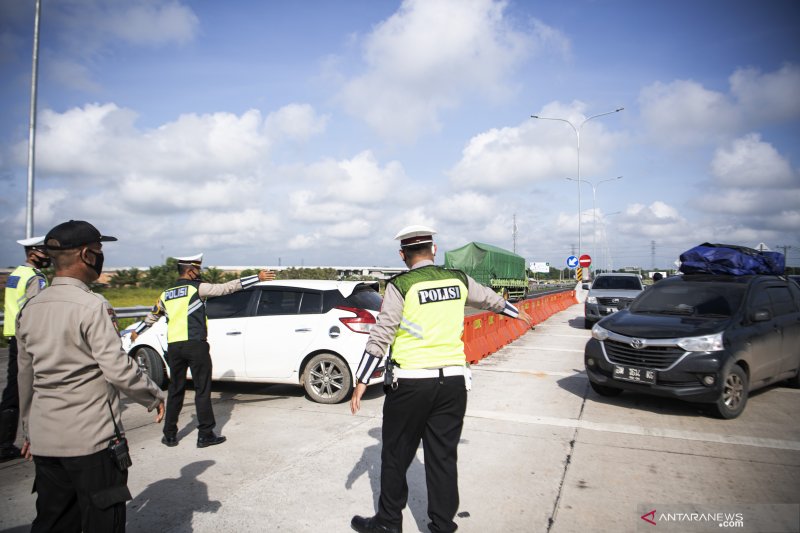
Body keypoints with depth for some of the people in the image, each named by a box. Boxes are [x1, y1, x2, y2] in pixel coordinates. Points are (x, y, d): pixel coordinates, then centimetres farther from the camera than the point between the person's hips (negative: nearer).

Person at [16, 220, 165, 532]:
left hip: (44, 440, 7)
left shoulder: (30, 309, 7)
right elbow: (118, 369, -19)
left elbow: (26, 376, 14)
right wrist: (154, 397, -4)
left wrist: (28, 430, 23)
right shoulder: (91, 306, -16)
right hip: (91, 439, -7)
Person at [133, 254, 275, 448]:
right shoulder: (197, 288, -3)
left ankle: (170, 435, 21)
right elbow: (227, 287, -9)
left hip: (174, 347, 6)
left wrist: (137, 332, 50)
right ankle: (205, 435, 6)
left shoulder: (166, 294, 15)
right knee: (202, 390, 2)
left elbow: (152, 316, 31)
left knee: (175, 390, 15)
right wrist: (257, 277, -8)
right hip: (195, 345, -6)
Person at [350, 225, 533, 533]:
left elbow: (380, 337, -10)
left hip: (411, 383, -4)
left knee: (396, 455, 12)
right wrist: (515, 312, 45)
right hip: (453, 381, 4)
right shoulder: (458, 280, 7)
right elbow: (489, 298, 25)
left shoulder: (401, 286, -7)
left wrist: (361, 382, -5)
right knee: (443, 457, 13)